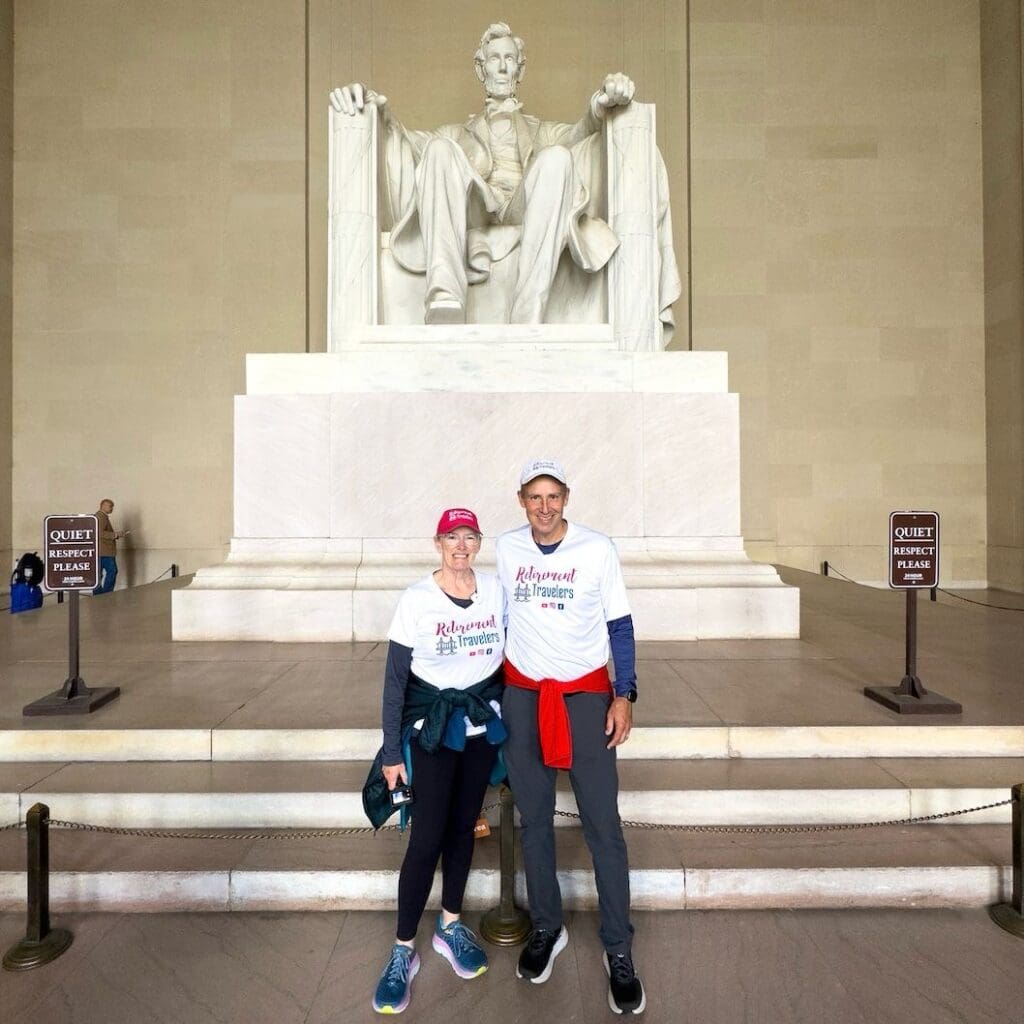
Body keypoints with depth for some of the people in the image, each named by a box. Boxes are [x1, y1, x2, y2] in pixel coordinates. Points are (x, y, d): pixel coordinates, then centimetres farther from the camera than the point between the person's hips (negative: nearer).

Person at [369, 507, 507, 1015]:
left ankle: (450, 926, 35)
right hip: (431, 725, -3)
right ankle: (403, 951, 18)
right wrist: (391, 752, -9)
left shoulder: (495, 590, -5)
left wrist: (507, 716, 9)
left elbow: (503, 653, 7)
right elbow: (394, 680, -10)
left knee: (463, 825, 15)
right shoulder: (416, 599, -15)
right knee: (427, 837, -1)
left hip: (482, 721, 3)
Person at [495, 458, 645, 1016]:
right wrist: (490, 685, 13)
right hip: (521, 694, 3)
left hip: (585, 693, -2)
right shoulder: (506, 547, 0)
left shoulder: (597, 548, -8)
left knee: (602, 824, 0)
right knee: (533, 818, 12)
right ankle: (546, 928, 32)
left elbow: (619, 624, -2)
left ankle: (619, 951, 18)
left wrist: (624, 695, -8)